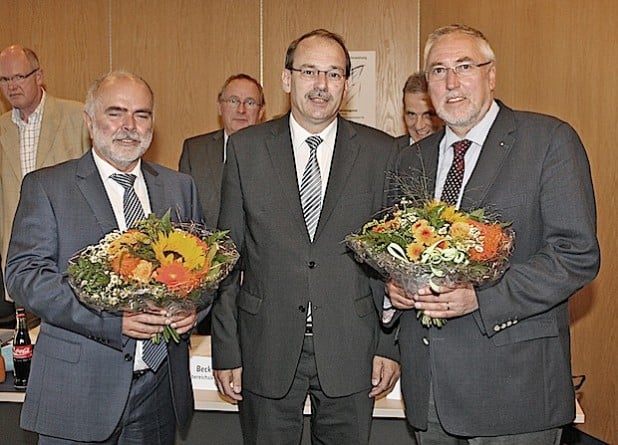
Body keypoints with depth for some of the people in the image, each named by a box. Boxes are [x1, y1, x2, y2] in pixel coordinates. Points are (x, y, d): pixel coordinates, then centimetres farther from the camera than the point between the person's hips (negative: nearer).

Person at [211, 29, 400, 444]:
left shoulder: (381, 152, 1)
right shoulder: (245, 148, 0)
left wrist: (389, 345, 0)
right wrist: (226, 351, -1)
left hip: (350, 350, 0)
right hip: (267, 351, 0)